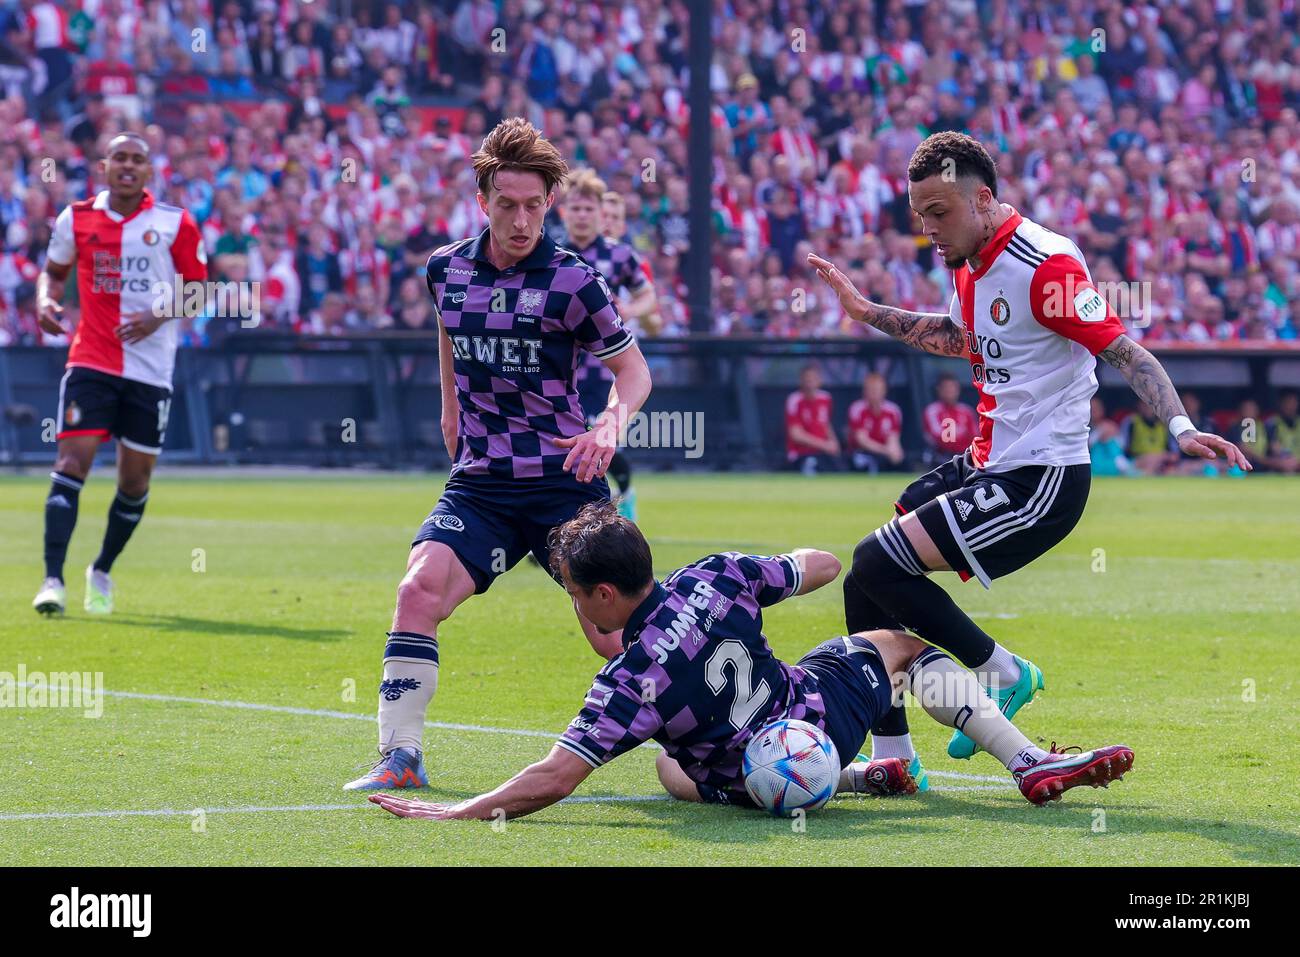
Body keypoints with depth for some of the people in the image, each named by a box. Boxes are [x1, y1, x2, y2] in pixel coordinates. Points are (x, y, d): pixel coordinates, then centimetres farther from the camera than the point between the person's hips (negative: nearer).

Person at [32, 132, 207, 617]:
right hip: (90, 361, 0)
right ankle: (53, 580, -18)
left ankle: (102, 573, 29)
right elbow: (54, 270, 18)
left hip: (151, 371, 0)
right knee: (72, 462, -14)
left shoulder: (175, 224, -1)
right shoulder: (76, 219, 3)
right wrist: (45, 300, -3)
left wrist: (159, 315, -13)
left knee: (135, 480, 7)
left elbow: (199, 287, 4)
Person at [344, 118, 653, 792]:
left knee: (611, 635, -5)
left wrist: (609, 426, -19)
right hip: (479, 484, 3)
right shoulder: (446, 270, 4)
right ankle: (400, 755, -16)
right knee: (420, 588, -22)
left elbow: (633, 368, -1)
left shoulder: (572, 282, -8)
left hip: (564, 483, -3)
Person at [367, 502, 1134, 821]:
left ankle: (862, 780, 17)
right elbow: (824, 565, 1)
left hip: (762, 783, -2)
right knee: (901, 642, 30)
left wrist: (456, 813, -28)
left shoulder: (629, 681, -26)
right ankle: (1032, 764, 20)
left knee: (669, 766, 34)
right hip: (823, 712, 3)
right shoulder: (714, 578, -14)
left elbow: (554, 779, -32)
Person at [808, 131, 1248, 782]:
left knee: (879, 565, -17)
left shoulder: (1043, 265, -19)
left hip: (1041, 483, -10)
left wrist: (1180, 426, -34)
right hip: (989, 462, 10)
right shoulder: (971, 265, 10)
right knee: (867, 574, 8)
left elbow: (1123, 352, -21)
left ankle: (1004, 675, 1)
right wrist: (865, 312, 31)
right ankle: (892, 758, 13)